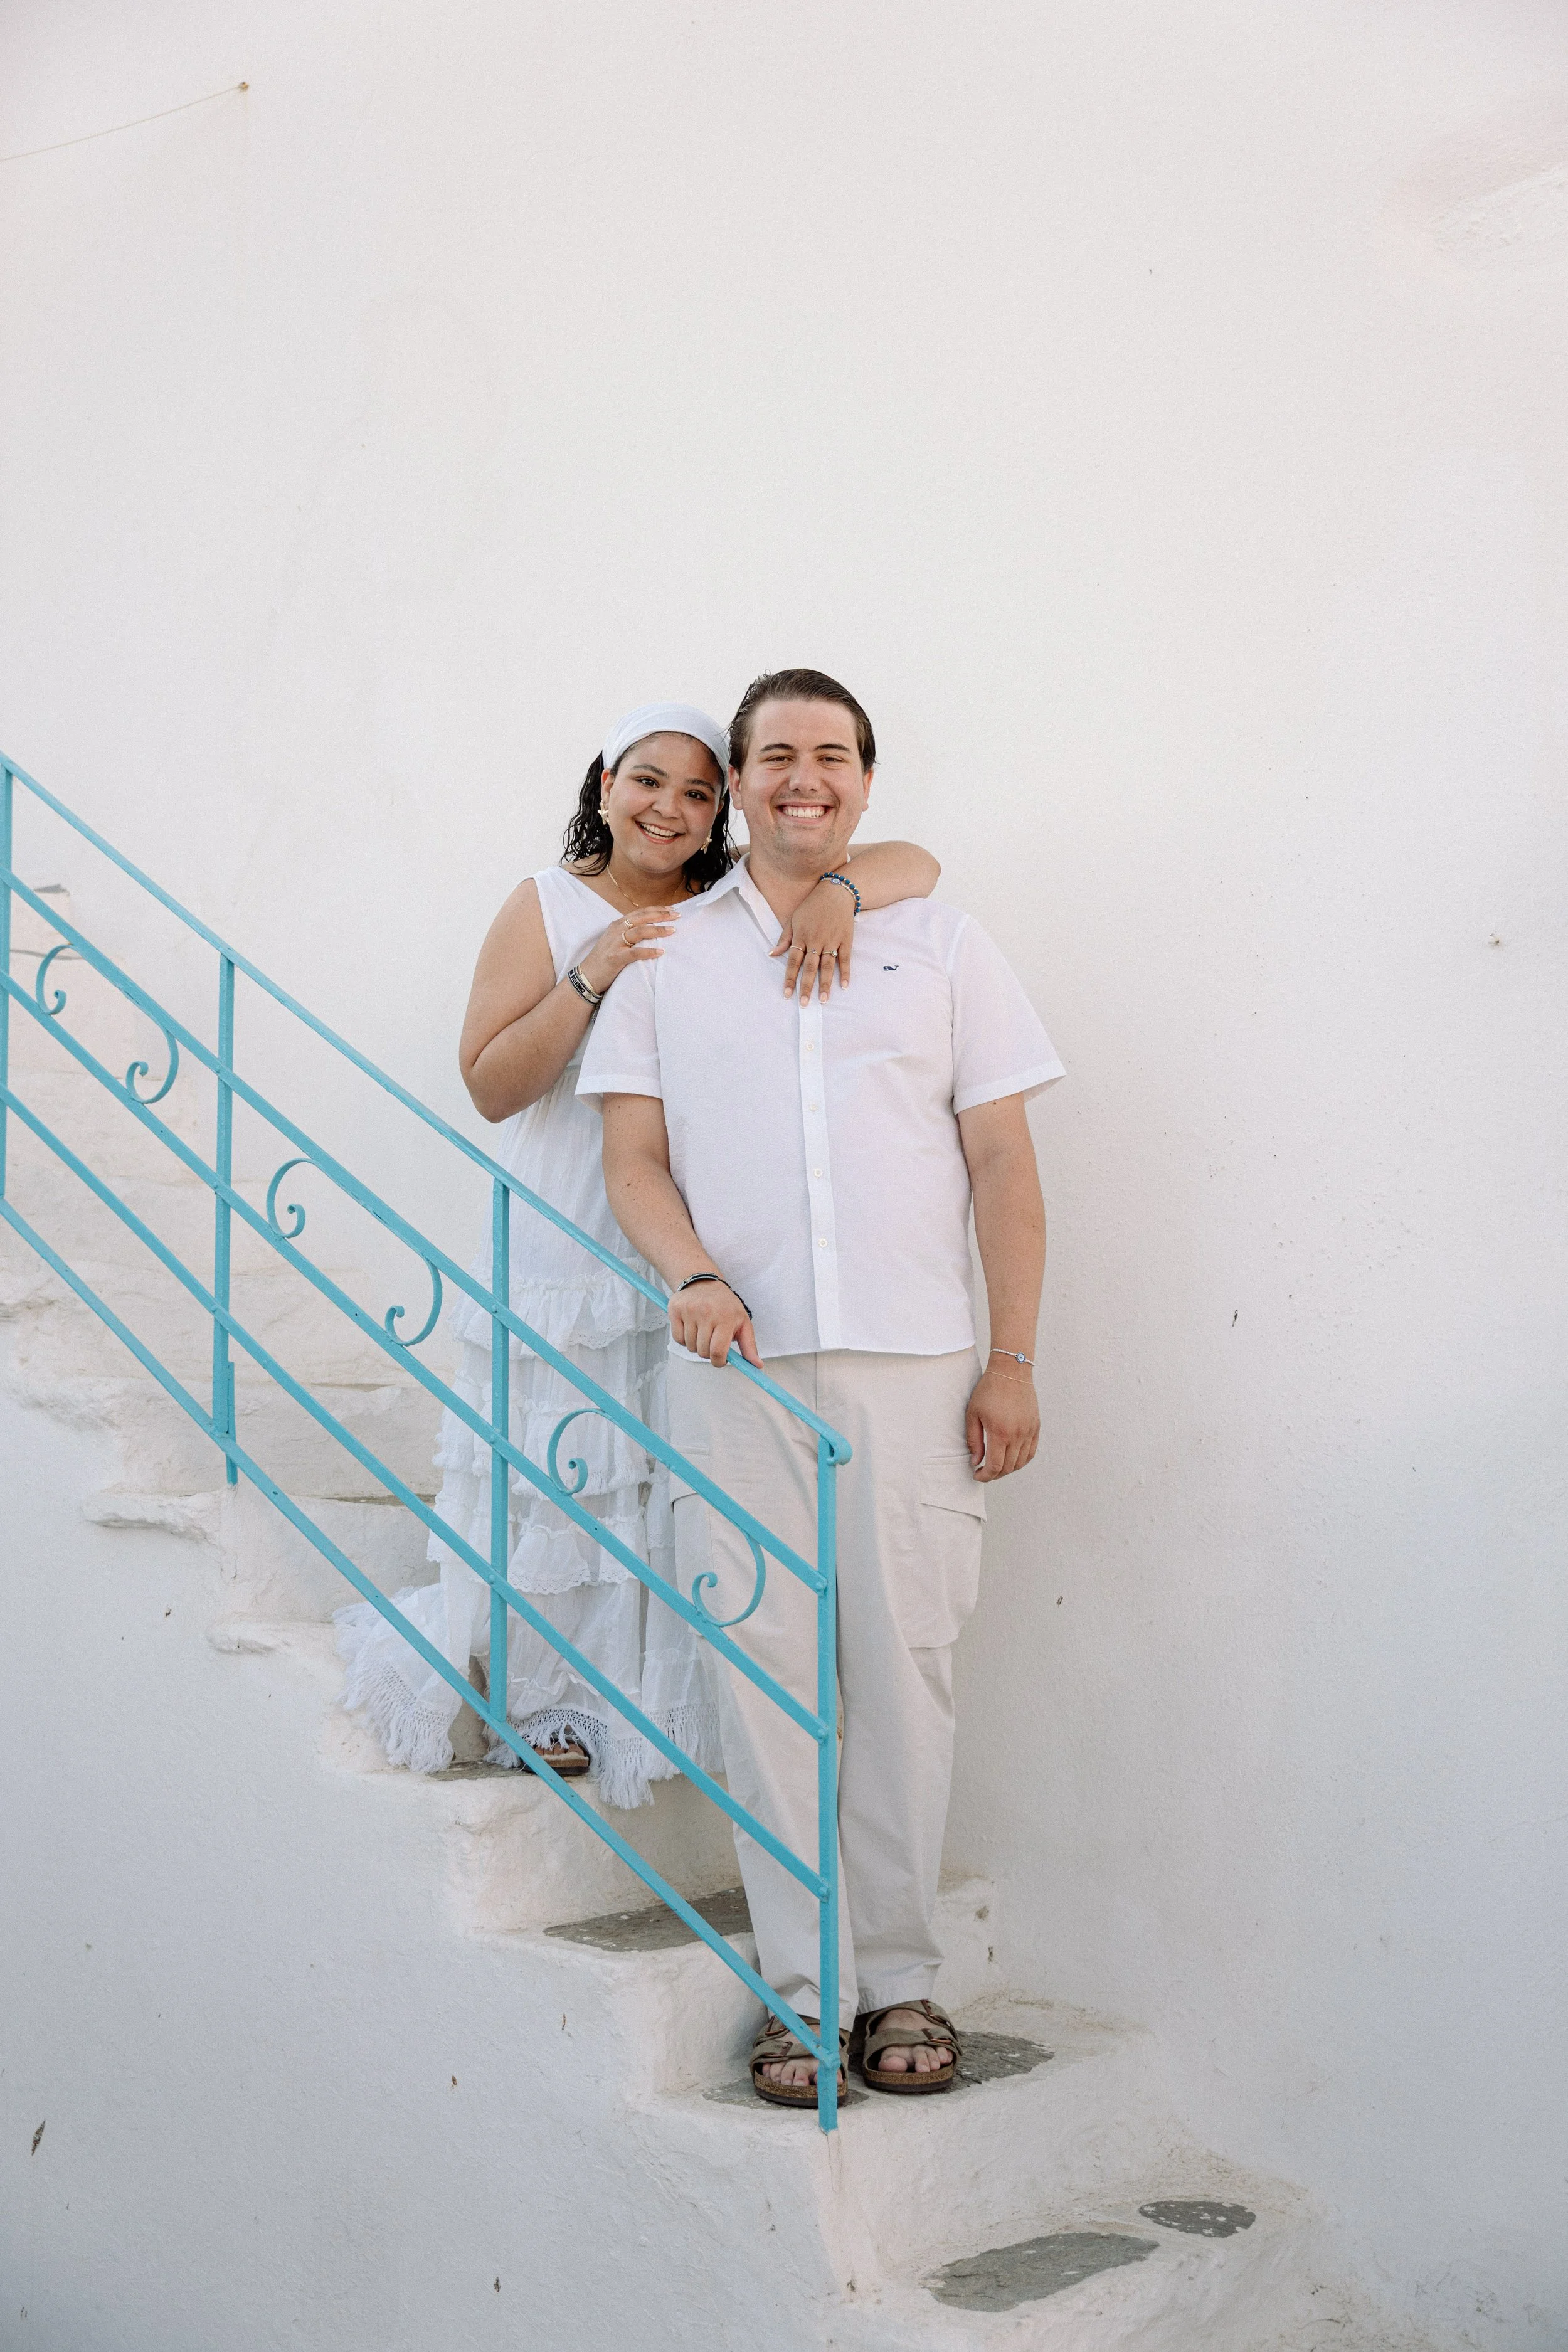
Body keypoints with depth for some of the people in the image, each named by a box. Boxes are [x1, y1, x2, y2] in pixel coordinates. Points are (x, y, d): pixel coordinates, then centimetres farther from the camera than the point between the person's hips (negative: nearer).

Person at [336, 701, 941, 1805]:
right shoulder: (546, 907, 2)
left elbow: (917, 863, -2)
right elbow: (490, 1085, -4)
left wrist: (839, 892, -23)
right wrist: (587, 979, -16)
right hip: (567, 1252, -1)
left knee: (681, 1489, 2)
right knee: (563, 1490, 3)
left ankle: (666, 1706, 19)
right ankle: (552, 1696, 24)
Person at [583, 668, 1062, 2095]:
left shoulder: (941, 946, 11)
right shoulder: (667, 956, 12)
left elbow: (1003, 1162, 7)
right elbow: (633, 1157, 9)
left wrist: (1013, 1361, 0)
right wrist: (693, 1277, -11)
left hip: (913, 1362, 0)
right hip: (737, 1365, 1)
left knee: (904, 1663, 1)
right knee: (763, 1665, -1)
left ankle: (898, 1977, 14)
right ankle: (804, 1988, 10)